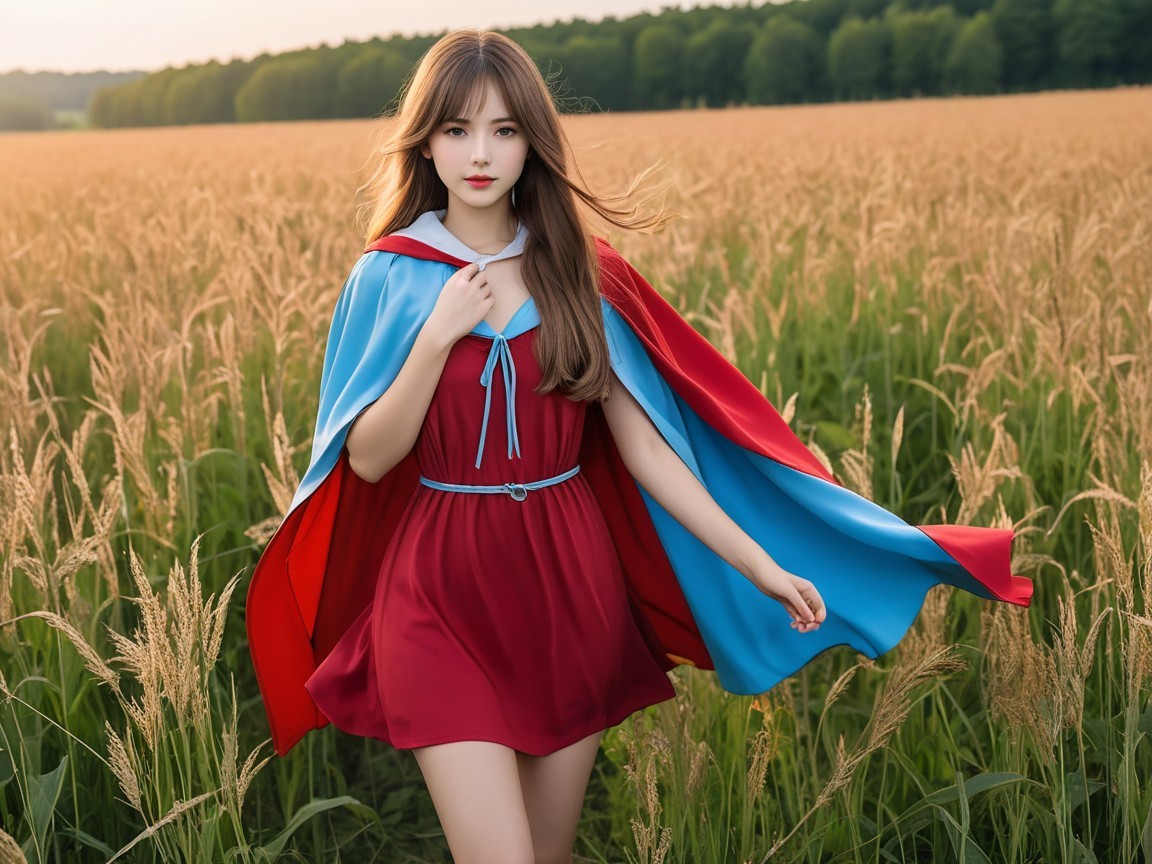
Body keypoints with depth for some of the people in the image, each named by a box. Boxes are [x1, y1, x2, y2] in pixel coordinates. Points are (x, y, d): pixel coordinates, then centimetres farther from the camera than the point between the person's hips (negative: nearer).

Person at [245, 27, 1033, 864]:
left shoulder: (577, 271, 1)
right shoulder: (391, 277, -2)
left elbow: (644, 445, 0)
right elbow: (368, 460, -6)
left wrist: (762, 565, -5)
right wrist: (439, 334, -17)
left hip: (570, 585, 2)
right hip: (444, 598, -2)